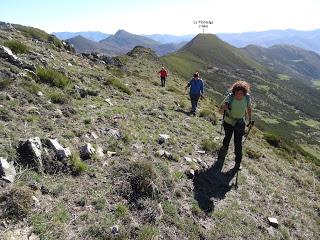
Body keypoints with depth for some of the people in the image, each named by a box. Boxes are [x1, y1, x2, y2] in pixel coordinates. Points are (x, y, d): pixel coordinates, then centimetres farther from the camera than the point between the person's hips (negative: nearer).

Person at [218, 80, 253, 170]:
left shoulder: (247, 98, -18)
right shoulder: (230, 97, -26)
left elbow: (249, 108, 3)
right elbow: (220, 111, -26)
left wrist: (250, 120, 8)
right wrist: (223, 108, -49)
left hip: (240, 123, 1)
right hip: (228, 122, 0)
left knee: (238, 143, -1)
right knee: (227, 138, 22)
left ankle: (238, 162, 15)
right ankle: (224, 150, 52)